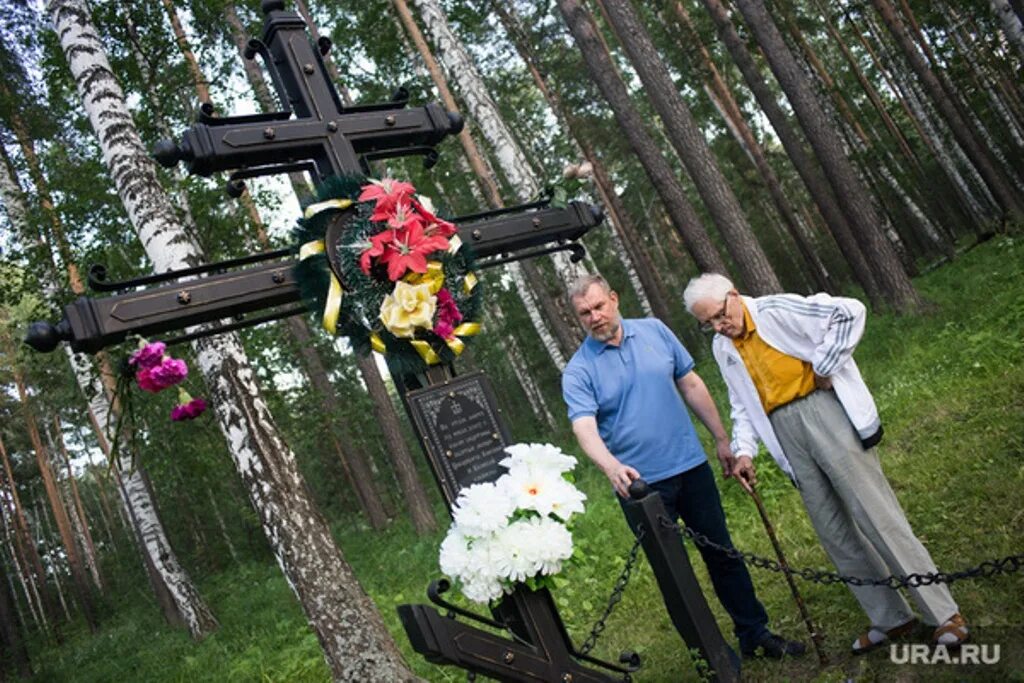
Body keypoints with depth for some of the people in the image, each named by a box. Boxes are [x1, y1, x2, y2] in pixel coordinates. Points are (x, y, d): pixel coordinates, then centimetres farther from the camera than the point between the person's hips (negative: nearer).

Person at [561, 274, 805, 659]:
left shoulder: (653, 330, 1)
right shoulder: (578, 372, -10)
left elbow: (690, 384, 8)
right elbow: (584, 427, -23)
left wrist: (721, 439, 10)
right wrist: (612, 467, -42)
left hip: (691, 466, 3)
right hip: (639, 484, -3)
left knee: (722, 553, 15)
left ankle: (756, 634, 33)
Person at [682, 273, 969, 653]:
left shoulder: (777, 311, -9)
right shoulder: (722, 348, 11)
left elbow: (850, 312, -15)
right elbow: (742, 405, 16)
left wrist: (825, 367, -13)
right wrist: (743, 450, 3)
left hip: (822, 410, -6)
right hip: (784, 433, 6)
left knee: (875, 514, -6)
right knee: (833, 530, 7)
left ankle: (944, 613, 6)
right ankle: (891, 619, 20)